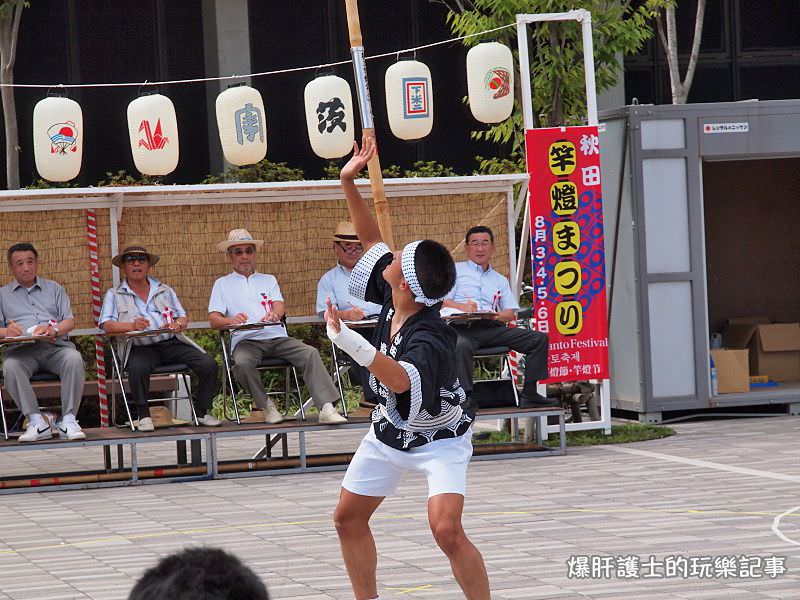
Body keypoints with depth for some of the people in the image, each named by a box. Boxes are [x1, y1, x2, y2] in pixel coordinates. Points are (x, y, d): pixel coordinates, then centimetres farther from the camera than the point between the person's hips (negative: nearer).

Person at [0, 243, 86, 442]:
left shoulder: (54, 289, 25)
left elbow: (70, 321, 12)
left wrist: (54, 330, -11)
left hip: (55, 346, 1)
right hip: (22, 349, -1)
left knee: (74, 360, -33)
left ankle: (68, 420, -31)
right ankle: (36, 421, -35)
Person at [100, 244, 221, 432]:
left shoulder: (165, 290, 24)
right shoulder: (114, 295, 13)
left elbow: (184, 319, 17)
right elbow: (107, 325, -2)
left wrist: (177, 325, -10)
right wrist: (132, 326, -22)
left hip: (172, 343, 3)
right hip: (140, 347, -3)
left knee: (208, 365, -18)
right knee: (138, 368, -39)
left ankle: (202, 412, 0)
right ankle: (144, 416, -22)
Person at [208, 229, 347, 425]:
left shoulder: (268, 280, 25)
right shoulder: (222, 284, 18)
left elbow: (280, 305, 7)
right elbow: (214, 319, 5)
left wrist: (275, 314, -20)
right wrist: (231, 321, -19)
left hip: (277, 337, 2)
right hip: (246, 341, -2)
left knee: (311, 353, -23)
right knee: (242, 362, -37)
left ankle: (326, 409, -31)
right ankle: (267, 407, -18)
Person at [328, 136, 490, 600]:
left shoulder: (429, 340, -36)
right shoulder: (392, 298, -14)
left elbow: (401, 380, -56)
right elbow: (373, 239, 3)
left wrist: (351, 342, -68)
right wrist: (349, 183, -4)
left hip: (440, 441, -9)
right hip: (389, 432, 9)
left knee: (447, 530, -25)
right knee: (348, 518, 11)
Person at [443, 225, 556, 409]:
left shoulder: (500, 280, 31)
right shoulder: (456, 270, 19)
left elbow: (511, 313, 19)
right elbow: (441, 301, 5)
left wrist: (498, 316, -5)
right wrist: (461, 307, -16)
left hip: (493, 328, 5)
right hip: (465, 328, -5)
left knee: (540, 339, -11)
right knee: (461, 345, -42)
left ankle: (529, 394, -14)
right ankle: (466, 397, -41)